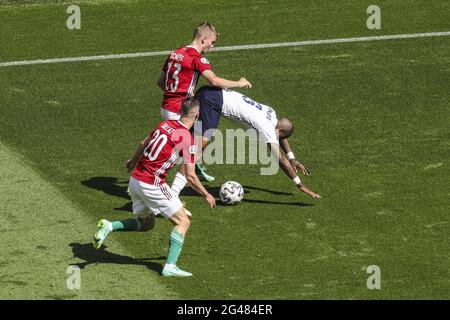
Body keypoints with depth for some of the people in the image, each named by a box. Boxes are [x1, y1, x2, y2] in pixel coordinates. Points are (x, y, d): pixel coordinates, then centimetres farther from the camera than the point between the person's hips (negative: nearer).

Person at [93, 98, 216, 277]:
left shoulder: (165, 124, 7)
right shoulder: (187, 139, -13)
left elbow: (143, 144, 23)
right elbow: (190, 177, -12)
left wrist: (133, 162, 43)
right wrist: (206, 195, 3)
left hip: (135, 179, 7)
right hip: (152, 185, -7)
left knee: (146, 224, 23)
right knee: (182, 222, 2)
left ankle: (109, 226, 4)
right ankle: (170, 266, -8)